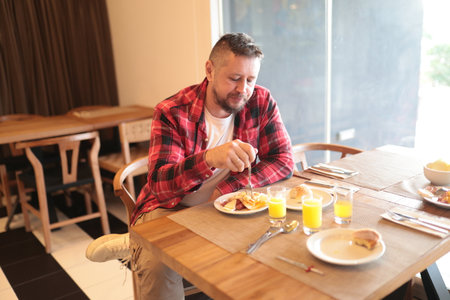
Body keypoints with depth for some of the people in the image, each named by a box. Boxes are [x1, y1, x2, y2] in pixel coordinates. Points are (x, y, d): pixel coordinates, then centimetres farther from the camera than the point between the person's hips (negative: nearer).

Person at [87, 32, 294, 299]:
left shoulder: (261, 102, -7)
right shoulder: (172, 113, -16)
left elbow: (284, 161, -9)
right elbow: (159, 183, -24)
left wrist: (227, 189, -21)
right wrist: (209, 159, -44)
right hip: (170, 210, -5)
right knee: (158, 264, -33)